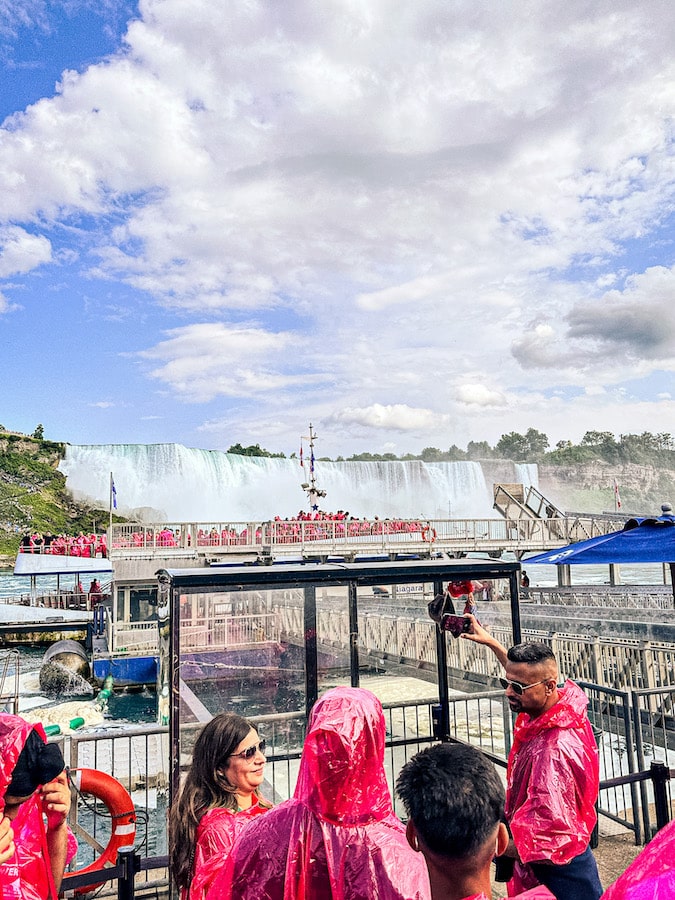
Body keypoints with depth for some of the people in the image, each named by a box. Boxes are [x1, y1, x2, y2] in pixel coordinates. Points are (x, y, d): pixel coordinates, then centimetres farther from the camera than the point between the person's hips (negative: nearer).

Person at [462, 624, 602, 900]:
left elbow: (548, 836, -33)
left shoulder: (553, 751, -36)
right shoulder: (566, 700, -10)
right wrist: (491, 642, 19)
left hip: (559, 873, -9)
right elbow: (524, 670, 13)